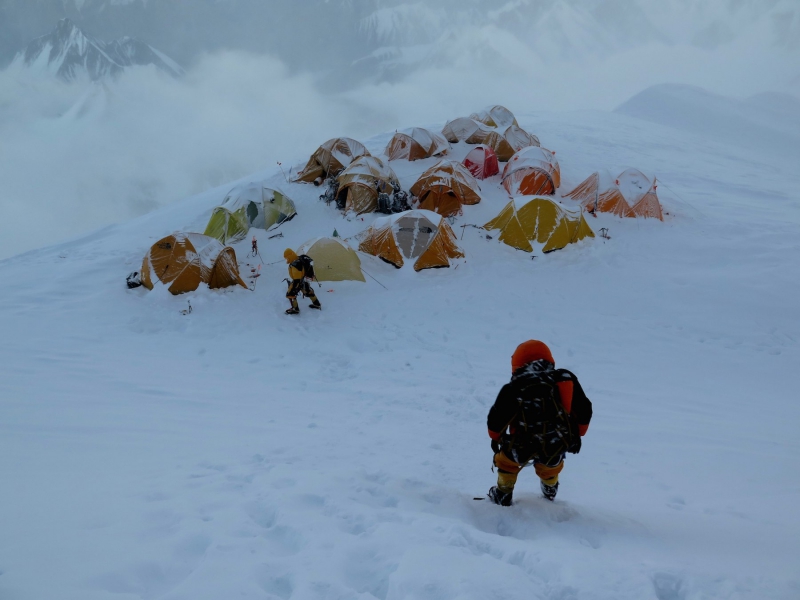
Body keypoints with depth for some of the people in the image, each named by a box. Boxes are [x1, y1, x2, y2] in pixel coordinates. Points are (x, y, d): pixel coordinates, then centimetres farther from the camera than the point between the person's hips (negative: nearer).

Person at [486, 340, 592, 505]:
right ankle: (550, 490, 63)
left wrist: (495, 437, 15)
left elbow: (497, 418, -6)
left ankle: (503, 495, 43)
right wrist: (577, 434, 25)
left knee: (506, 459, 29)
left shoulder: (514, 389, -12)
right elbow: (584, 411, 9)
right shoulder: (567, 380, 0)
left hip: (523, 447, -4)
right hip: (557, 446, 4)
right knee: (550, 464, 38)